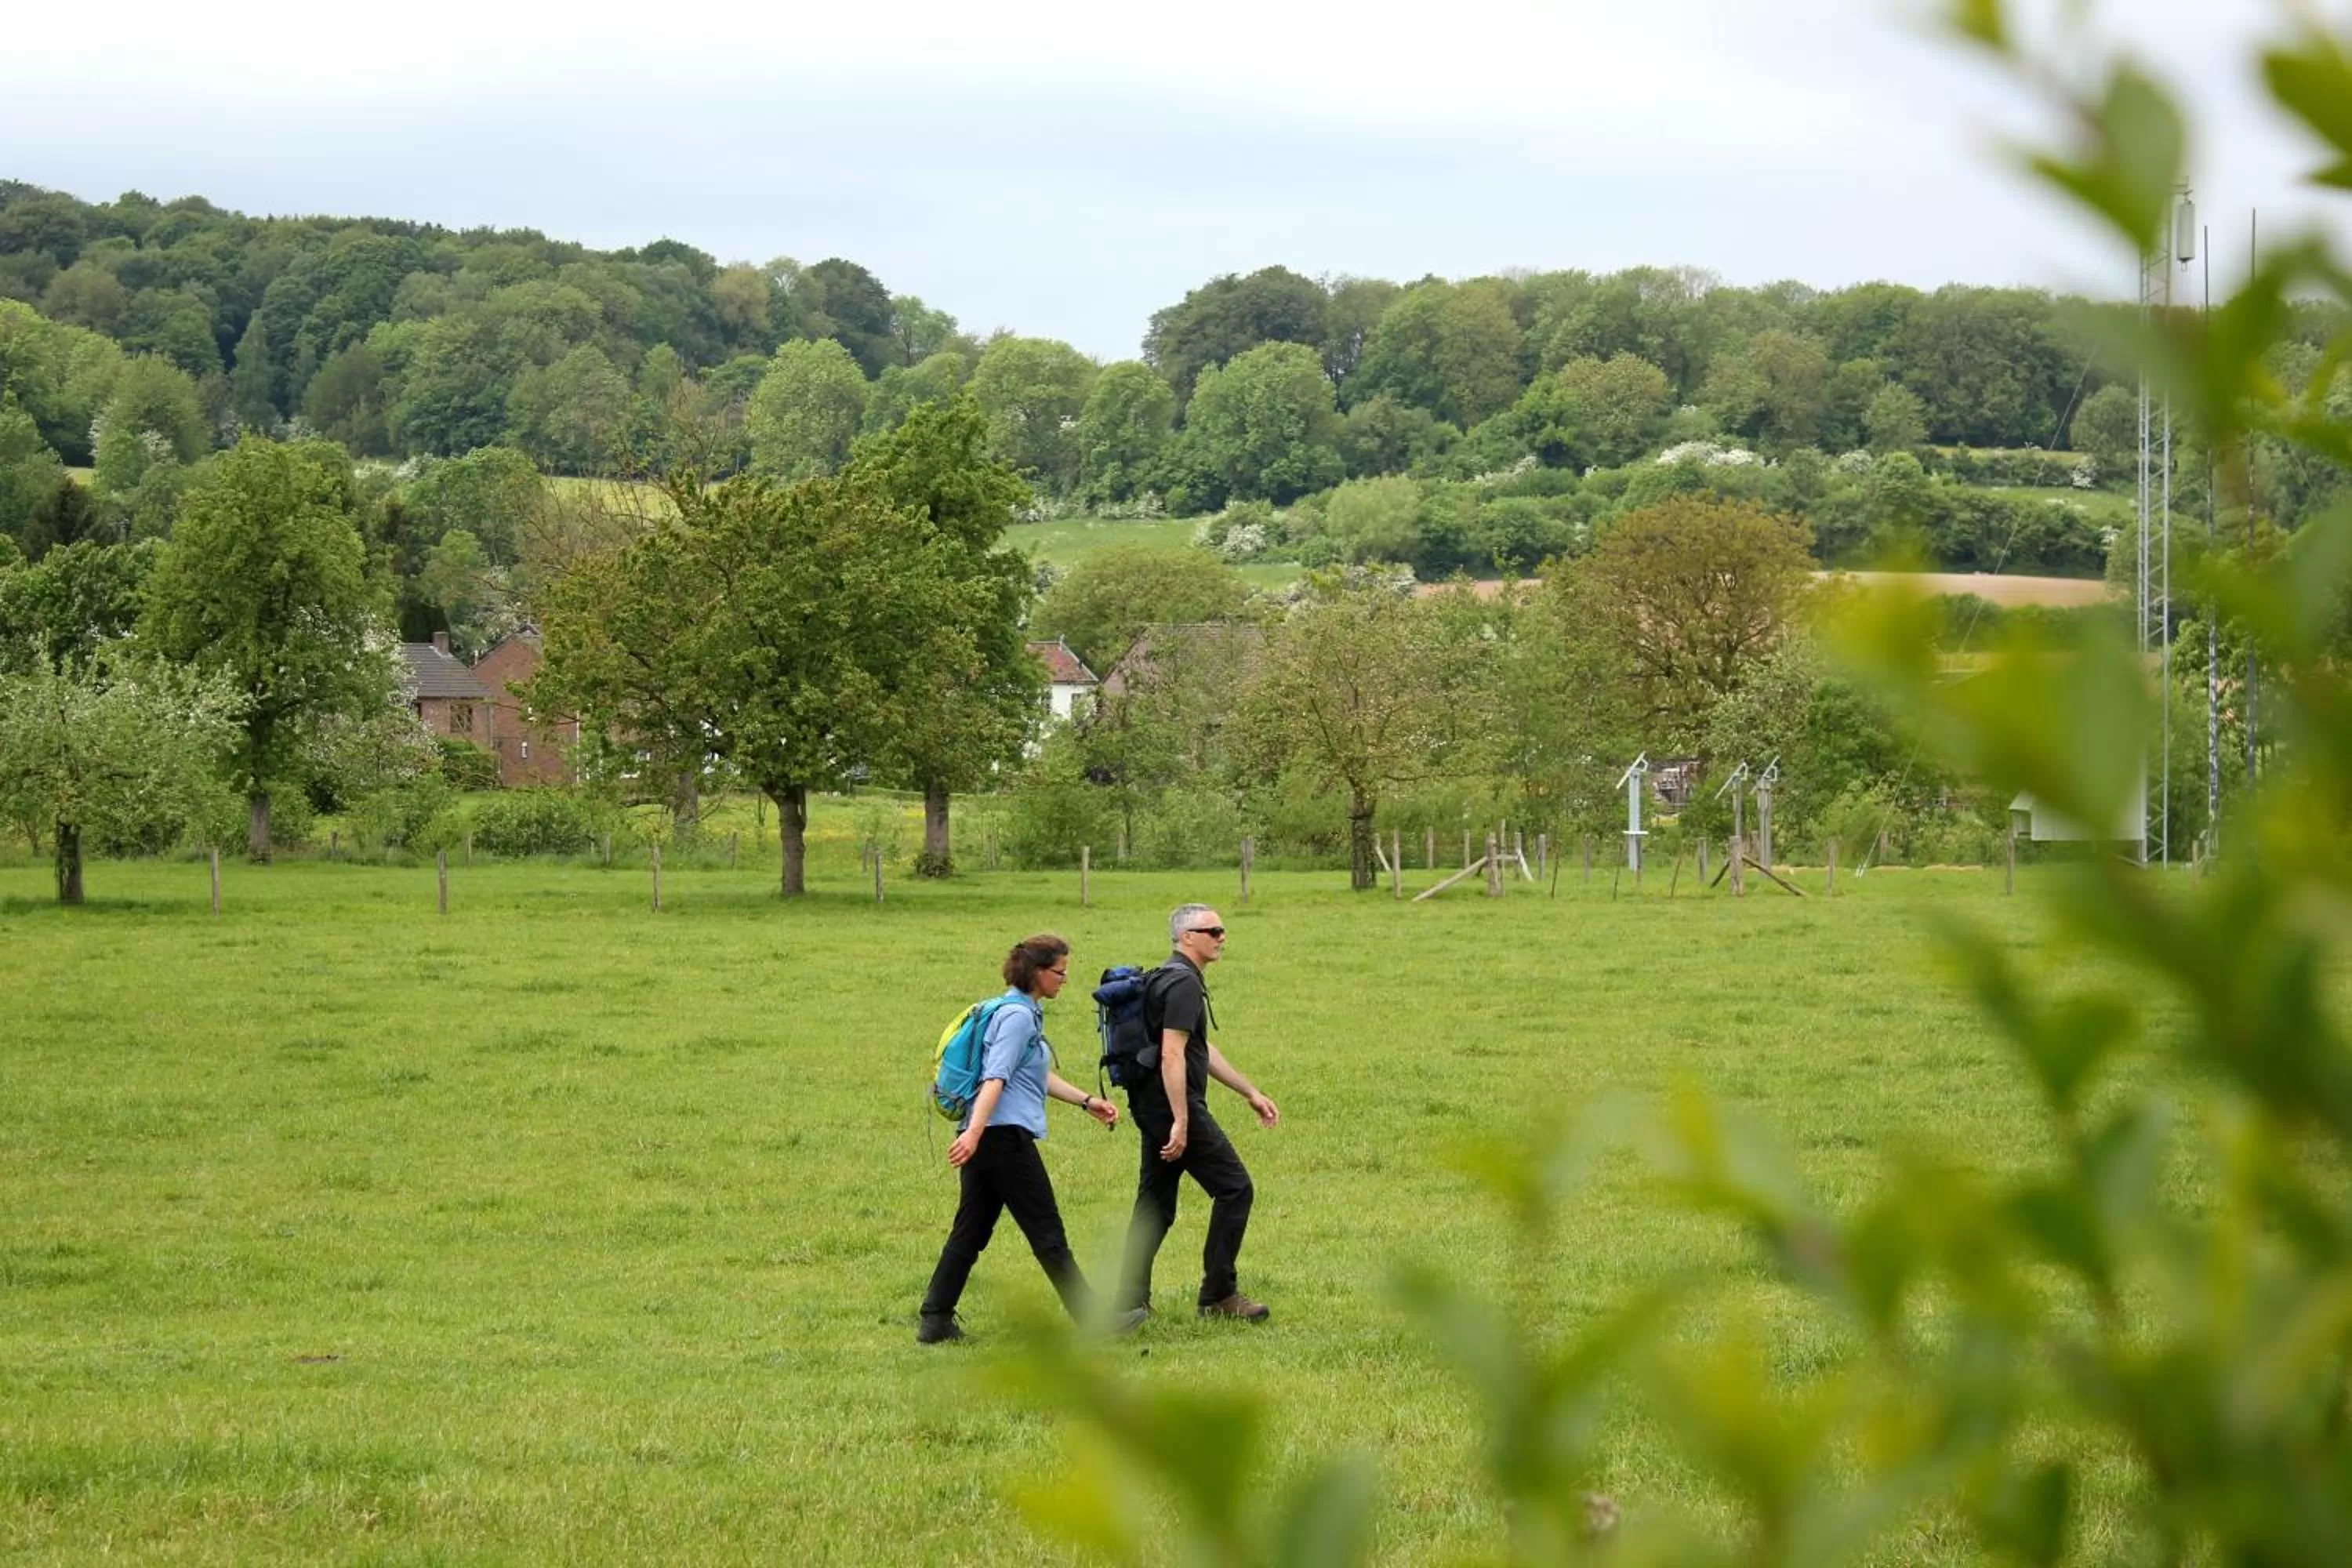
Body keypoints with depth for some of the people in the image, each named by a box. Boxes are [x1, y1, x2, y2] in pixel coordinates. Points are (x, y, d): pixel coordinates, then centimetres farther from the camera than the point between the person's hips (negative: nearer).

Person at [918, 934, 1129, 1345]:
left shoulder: (1025, 1013, 21)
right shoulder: (1018, 1016, -11)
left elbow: (1040, 1077, 30)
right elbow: (995, 1079, -22)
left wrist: (1087, 1102, 31)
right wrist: (974, 1133, -30)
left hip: (982, 1139, 10)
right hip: (1006, 1137, -10)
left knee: (970, 1231, 9)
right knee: (1047, 1233, -2)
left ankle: (935, 1320, 7)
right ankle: (1093, 1319, 4)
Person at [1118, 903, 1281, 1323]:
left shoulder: (1171, 978, 19)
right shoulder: (1183, 983, -14)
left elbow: (1203, 1051, 26)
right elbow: (1172, 1056, -22)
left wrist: (1251, 1092, 28)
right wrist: (1181, 1122, -25)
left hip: (1151, 1107, 10)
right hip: (1174, 1104, -10)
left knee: (1155, 1205, 11)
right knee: (1234, 1189, -3)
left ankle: (1130, 1303, 10)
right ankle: (1218, 1294, 0)